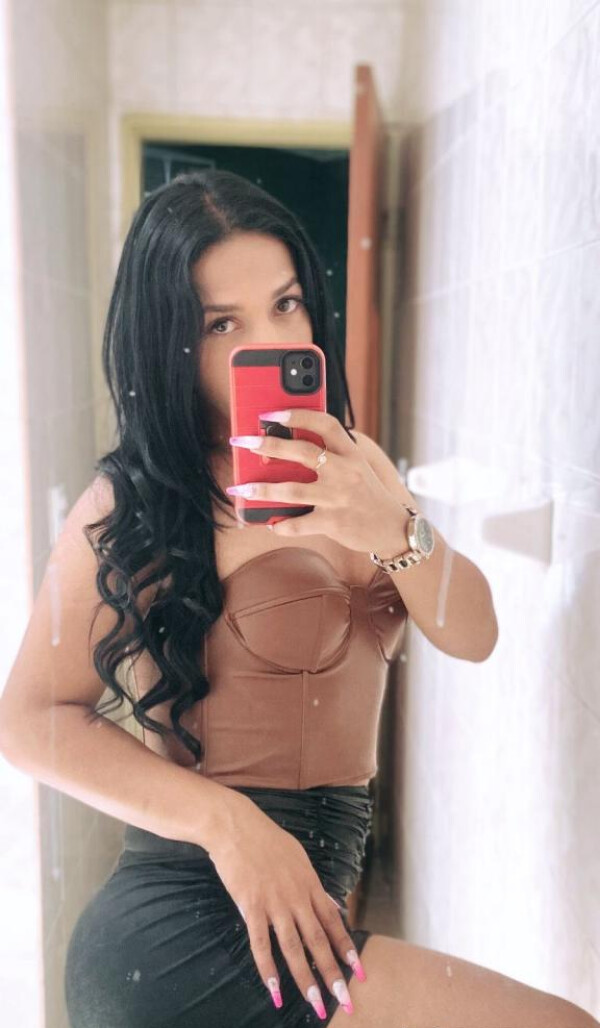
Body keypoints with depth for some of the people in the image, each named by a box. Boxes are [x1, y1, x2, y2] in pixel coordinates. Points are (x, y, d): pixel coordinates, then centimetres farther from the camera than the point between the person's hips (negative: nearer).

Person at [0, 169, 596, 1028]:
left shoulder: (354, 466, 5)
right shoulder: (134, 503, -13)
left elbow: (473, 636, -4)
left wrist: (390, 529, -24)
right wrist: (226, 820, -22)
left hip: (306, 916, 6)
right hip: (191, 930, -6)